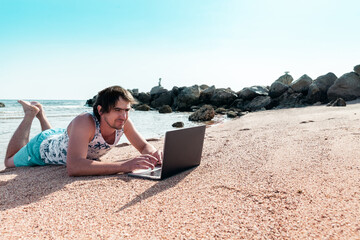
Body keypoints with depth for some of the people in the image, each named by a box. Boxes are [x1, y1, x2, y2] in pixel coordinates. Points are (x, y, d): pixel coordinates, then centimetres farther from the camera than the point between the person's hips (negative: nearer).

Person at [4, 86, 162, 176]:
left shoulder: (123, 121, -31)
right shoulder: (85, 123, -48)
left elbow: (145, 146, -19)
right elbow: (73, 168, -60)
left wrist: (153, 154, -44)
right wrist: (125, 166, -67)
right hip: (43, 147, -5)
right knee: (9, 162, 28)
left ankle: (40, 112, 50)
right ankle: (30, 114, 29)